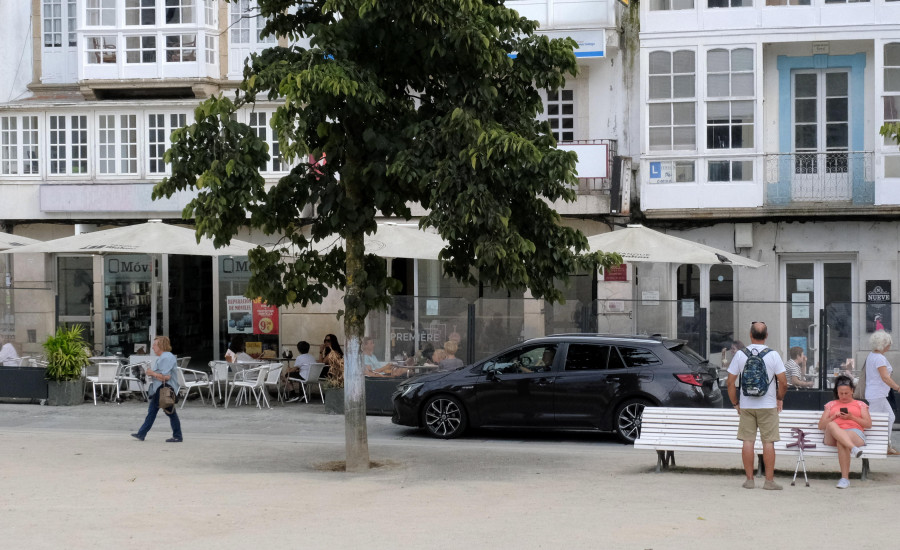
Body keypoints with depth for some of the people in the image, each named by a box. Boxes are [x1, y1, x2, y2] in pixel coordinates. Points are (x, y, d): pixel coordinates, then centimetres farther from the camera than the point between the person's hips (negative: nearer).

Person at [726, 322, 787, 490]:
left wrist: (735, 403, 11)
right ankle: (769, 480, 2)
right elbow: (783, 383, -8)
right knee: (768, 442, 2)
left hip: (746, 405, 1)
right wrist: (780, 398, 10)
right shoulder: (773, 355, -6)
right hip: (768, 406, -1)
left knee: (748, 441, 5)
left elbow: (731, 382, 0)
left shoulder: (740, 355, -2)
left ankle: (749, 479, 7)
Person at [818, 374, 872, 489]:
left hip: (855, 434, -1)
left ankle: (845, 478, -40)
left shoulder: (860, 405, 26)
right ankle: (853, 448, -60)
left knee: (841, 442, -40)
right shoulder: (831, 405, 29)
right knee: (831, 425, -37)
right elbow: (821, 425, 20)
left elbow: (868, 424, 12)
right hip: (832, 435, 1)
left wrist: (851, 417, -1)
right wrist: (833, 417, 2)